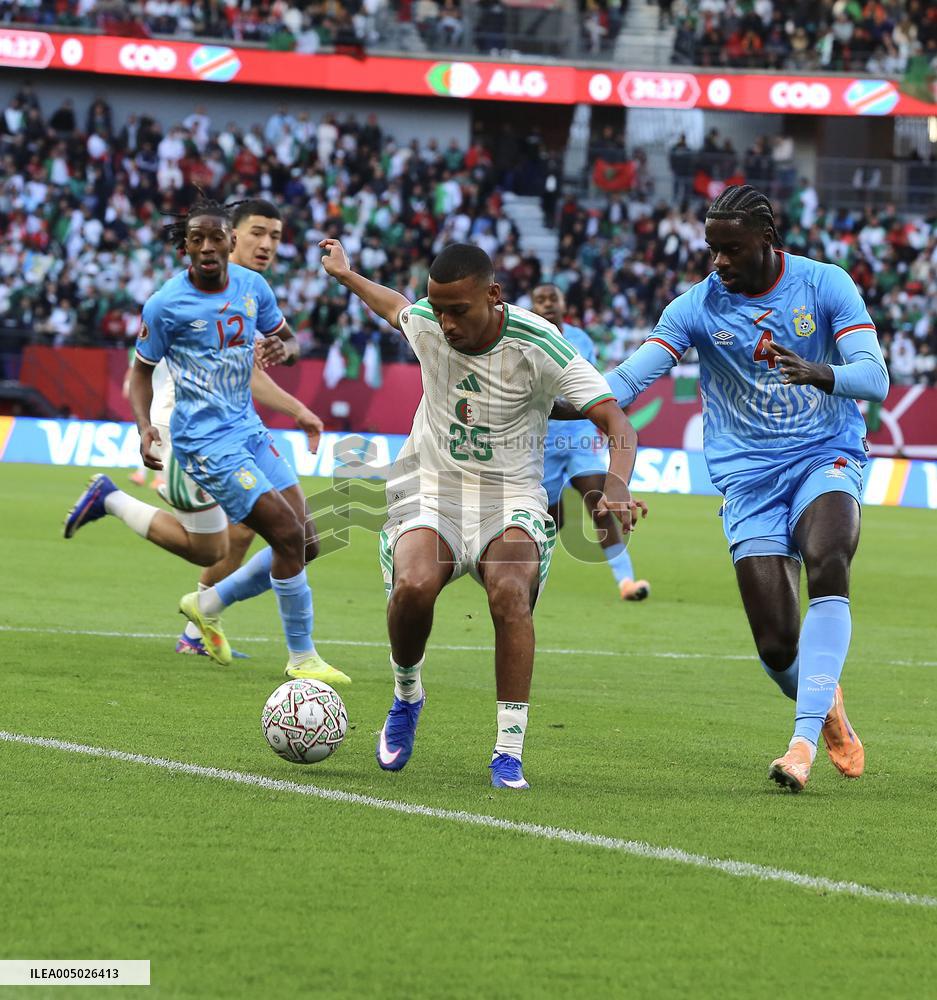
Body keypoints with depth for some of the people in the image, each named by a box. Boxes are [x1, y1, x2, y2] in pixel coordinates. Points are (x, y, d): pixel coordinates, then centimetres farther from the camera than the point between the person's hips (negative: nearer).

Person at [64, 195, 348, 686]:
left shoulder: (252, 286, 1)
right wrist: (144, 426, -16)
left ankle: (191, 589, 28)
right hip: (205, 439, -7)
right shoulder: (166, 304, -13)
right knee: (288, 534, -15)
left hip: (247, 426, 7)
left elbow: (287, 338, 14)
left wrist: (282, 348, -10)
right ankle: (301, 658, -1)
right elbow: (142, 369, -1)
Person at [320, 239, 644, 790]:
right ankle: (407, 698, 2)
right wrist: (346, 275, 38)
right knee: (413, 586, -30)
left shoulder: (539, 346, -19)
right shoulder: (424, 322, -7)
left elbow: (617, 422, -20)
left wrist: (616, 488, -39)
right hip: (432, 492, 2)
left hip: (511, 498, -2)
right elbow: (396, 306, 21)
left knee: (510, 592, -34)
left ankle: (509, 752, -24)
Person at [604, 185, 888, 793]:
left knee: (827, 565, -34)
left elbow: (875, 377, -11)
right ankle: (825, 706, 26)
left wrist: (817, 372, -32)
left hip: (826, 457, -1)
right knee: (776, 645, -10)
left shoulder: (825, 285, -3)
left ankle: (805, 741, -35)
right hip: (749, 477, 1)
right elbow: (629, 379, -7)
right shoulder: (698, 307, -1)